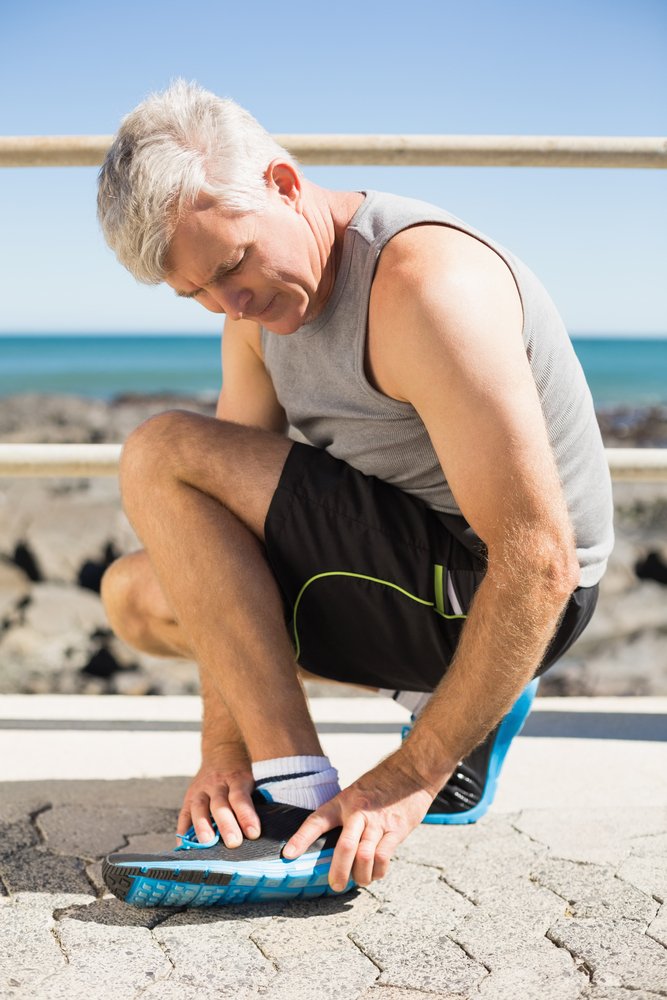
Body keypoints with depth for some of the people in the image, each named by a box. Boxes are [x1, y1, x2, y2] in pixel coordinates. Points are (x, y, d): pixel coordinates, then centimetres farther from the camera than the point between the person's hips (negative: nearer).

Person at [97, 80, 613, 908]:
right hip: (416, 572, 9)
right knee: (138, 597, 14)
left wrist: (410, 778, -26)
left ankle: (300, 803, -18)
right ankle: (445, 692, 10)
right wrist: (222, 747, -7)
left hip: (497, 597, -9)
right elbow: (234, 510, 1)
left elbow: (539, 562, -29)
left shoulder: (427, 283, -25)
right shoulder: (259, 303, 2)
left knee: (159, 456, -15)